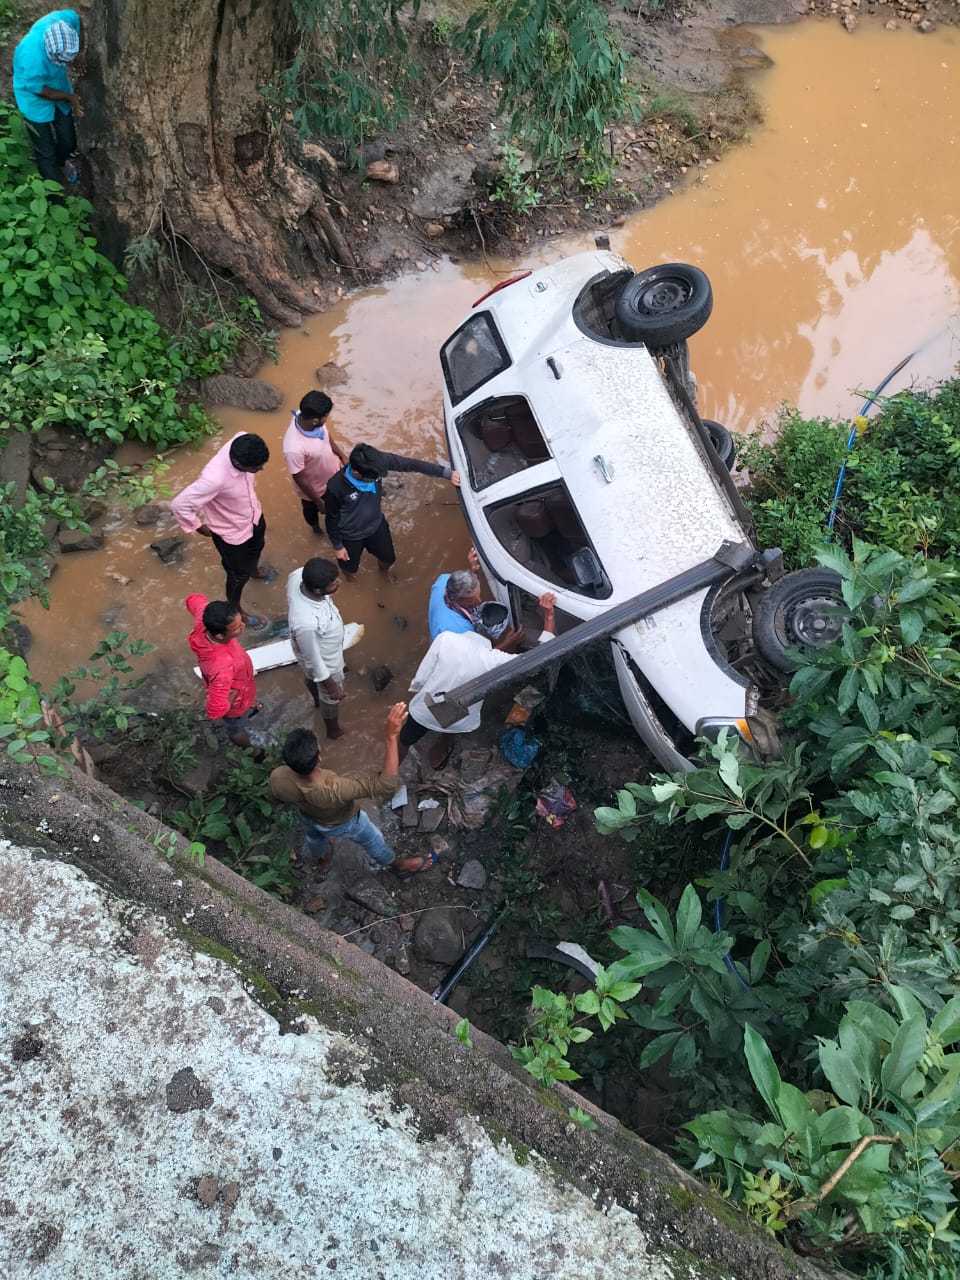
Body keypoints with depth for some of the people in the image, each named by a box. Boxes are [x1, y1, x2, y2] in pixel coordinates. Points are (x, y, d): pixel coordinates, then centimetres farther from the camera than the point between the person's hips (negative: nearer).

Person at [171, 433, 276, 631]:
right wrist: (198, 527, -18)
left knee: (257, 546, 36)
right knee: (239, 574, 20)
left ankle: (254, 570, 71)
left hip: (253, 515, 6)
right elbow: (179, 505, -36)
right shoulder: (215, 478, -45)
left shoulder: (241, 442, -26)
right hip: (232, 532, -6)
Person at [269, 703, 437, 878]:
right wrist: (391, 736, -59)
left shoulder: (277, 779, -37)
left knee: (313, 839, 39)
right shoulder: (335, 790, -52)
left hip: (308, 818, 4)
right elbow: (386, 786, -51)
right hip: (343, 823, -3)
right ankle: (399, 866, 58)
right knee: (372, 841, 28)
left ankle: (320, 861, 72)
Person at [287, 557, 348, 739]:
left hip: (314, 641, 6)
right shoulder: (307, 623, -49)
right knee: (330, 696, 26)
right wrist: (331, 686, -14)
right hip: (326, 661, -6)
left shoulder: (297, 576, -31)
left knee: (311, 677, 38)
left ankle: (318, 701, 71)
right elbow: (314, 660, -31)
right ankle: (334, 730, 57)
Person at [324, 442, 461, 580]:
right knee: (350, 567, 25)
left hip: (377, 525, 4)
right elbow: (332, 518, -20)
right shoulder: (336, 487, -38)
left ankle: (384, 571, 65)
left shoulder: (379, 461, -32)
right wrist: (337, 546, -7)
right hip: (351, 535, -3)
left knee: (388, 557, 28)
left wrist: (447, 473, -23)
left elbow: (411, 464, -22)